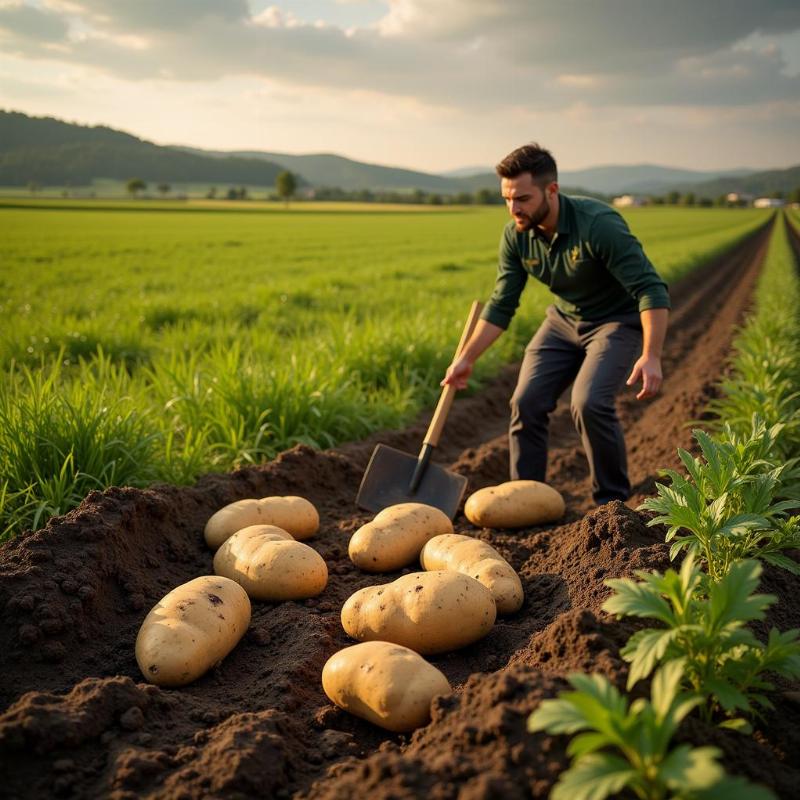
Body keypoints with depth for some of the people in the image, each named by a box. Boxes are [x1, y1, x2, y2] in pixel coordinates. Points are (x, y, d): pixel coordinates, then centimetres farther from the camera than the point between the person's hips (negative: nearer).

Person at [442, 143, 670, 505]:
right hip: (564, 320, 6)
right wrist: (466, 359, -7)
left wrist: (651, 356, -38)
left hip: (617, 320, -6)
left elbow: (651, 289, -29)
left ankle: (613, 503, -2)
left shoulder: (599, 224, -30)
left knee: (589, 403, -24)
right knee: (526, 401, -6)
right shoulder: (515, 235, -12)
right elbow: (501, 304, -2)